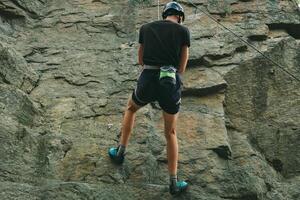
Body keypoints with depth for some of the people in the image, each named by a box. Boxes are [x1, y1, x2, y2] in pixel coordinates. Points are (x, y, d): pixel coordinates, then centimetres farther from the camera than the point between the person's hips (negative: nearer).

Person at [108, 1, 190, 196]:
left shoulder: (146, 28, 14)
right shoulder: (184, 31, 7)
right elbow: (181, 68, 9)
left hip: (148, 82, 1)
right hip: (171, 85, -1)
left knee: (131, 108, 35)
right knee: (171, 133, 16)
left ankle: (120, 152, 39)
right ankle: (174, 183, 17)